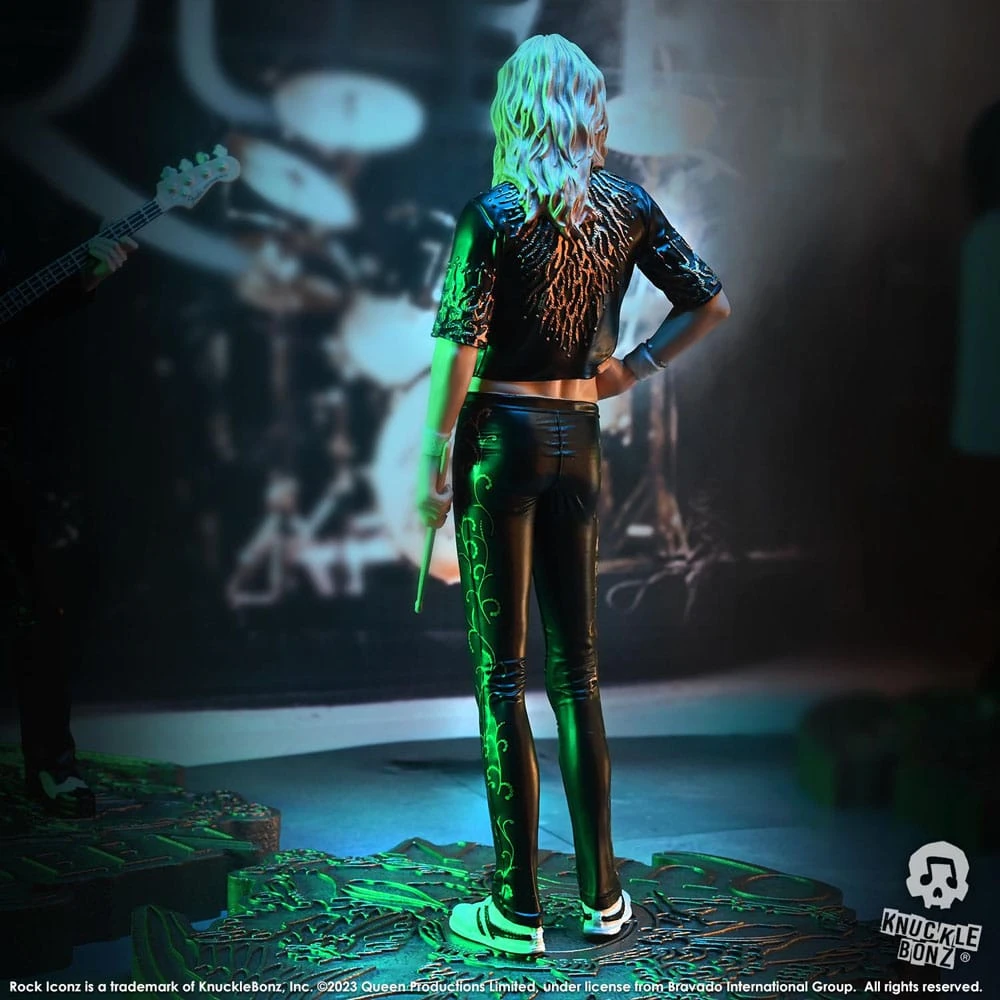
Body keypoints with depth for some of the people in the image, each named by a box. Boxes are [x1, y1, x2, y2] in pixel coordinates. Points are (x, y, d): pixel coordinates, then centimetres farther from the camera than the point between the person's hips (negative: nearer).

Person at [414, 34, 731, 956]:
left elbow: (458, 346, -15)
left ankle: (517, 912, 5)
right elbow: (710, 303, 8)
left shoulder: (494, 214, -9)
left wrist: (434, 465, -9)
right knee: (576, 666, 13)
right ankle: (602, 893, 20)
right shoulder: (627, 207, 5)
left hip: (502, 437, -5)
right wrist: (633, 369, 10)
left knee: (502, 671, 0)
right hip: (579, 439, 5)